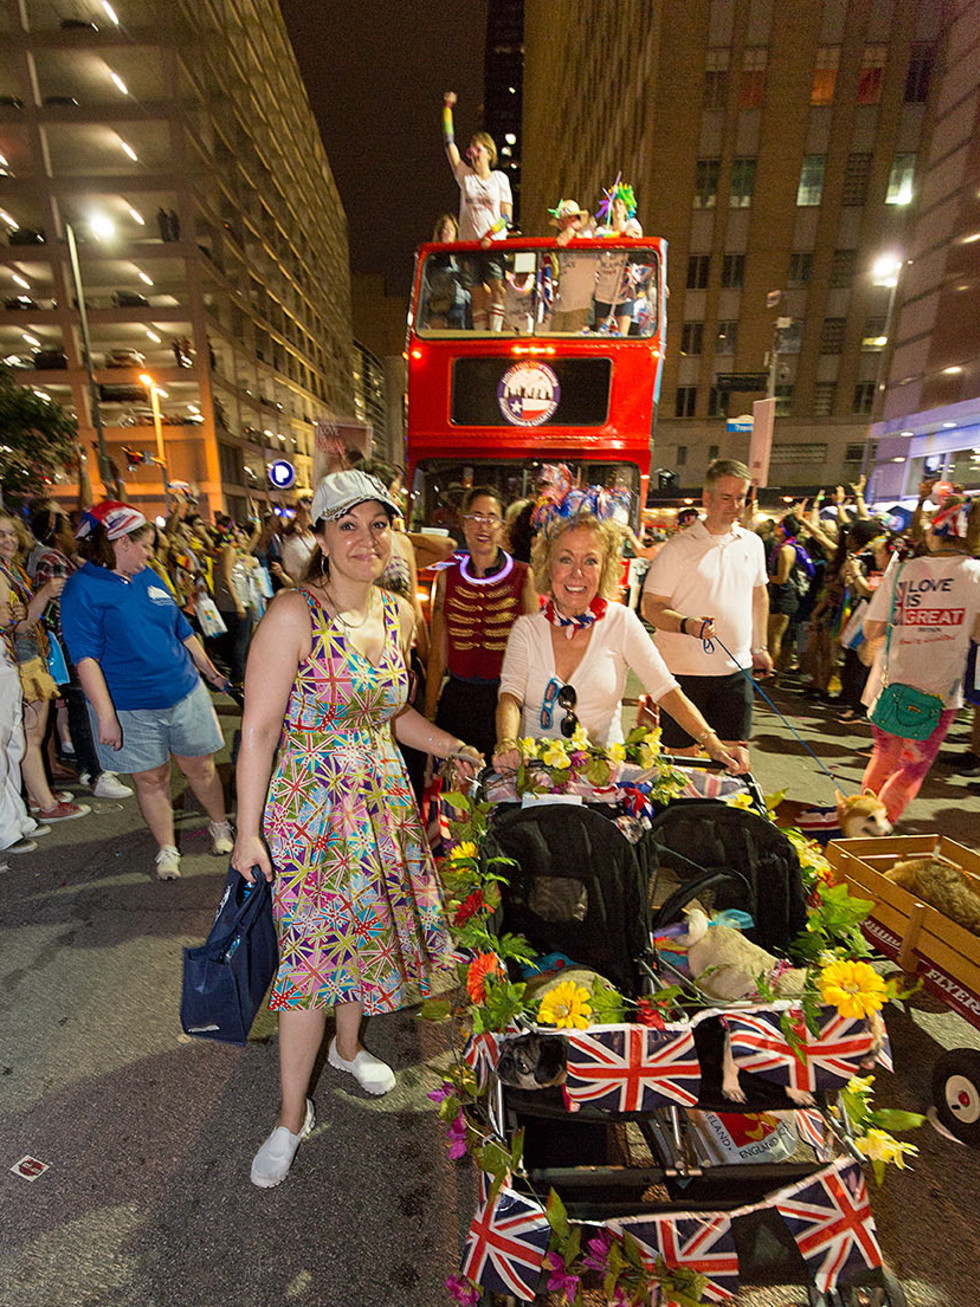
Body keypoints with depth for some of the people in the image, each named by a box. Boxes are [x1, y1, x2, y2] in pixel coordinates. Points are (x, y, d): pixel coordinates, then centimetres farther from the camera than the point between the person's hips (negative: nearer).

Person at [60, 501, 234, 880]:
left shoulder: (148, 577, 9)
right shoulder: (82, 589, -9)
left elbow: (183, 630, 16)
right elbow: (86, 657, -16)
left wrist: (211, 672, 20)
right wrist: (106, 715, -21)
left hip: (184, 693, 5)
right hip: (131, 709, -4)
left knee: (200, 766, 12)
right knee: (151, 779, 9)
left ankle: (220, 826, 33)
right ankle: (167, 850, 26)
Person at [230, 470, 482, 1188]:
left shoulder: (398, 612, 2)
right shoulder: (293, 615, -18)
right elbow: (259, 728, -16)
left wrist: (448, 745, 1)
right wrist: (248, 831, -14)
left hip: (384, 799, 6)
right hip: (310, 804, -6)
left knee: (367, 925, 21)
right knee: (313, 952, 5)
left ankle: (349, 1044, 51)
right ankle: (293, 1115, 32)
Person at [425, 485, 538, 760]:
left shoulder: (523, 577, -3)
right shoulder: (448, 578, 5)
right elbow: (438, 658, 8)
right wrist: (428, 714, 6)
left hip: (506, 700, -2)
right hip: (457, 701, 2)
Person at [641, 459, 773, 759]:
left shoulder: (752, 543, 10)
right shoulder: (678, 547, -8)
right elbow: (651, 607, -11)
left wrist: (760, 647, 20)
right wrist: (687, 625, -28)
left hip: (735, 670, 5)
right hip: (685, 670, -4)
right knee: (681, 756, 5)